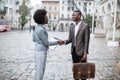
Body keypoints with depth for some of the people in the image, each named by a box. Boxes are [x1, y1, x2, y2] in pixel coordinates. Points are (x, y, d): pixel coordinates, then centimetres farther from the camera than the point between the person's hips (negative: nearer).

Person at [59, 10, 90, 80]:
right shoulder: (72, 27, 10)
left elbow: (86, 41, -14)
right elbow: (70, 39, 9)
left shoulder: (85, 26, -10)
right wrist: (64, 42, -12)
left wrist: (85, 53, -18)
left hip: (81, 51, -6)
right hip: (74, 51, 6)